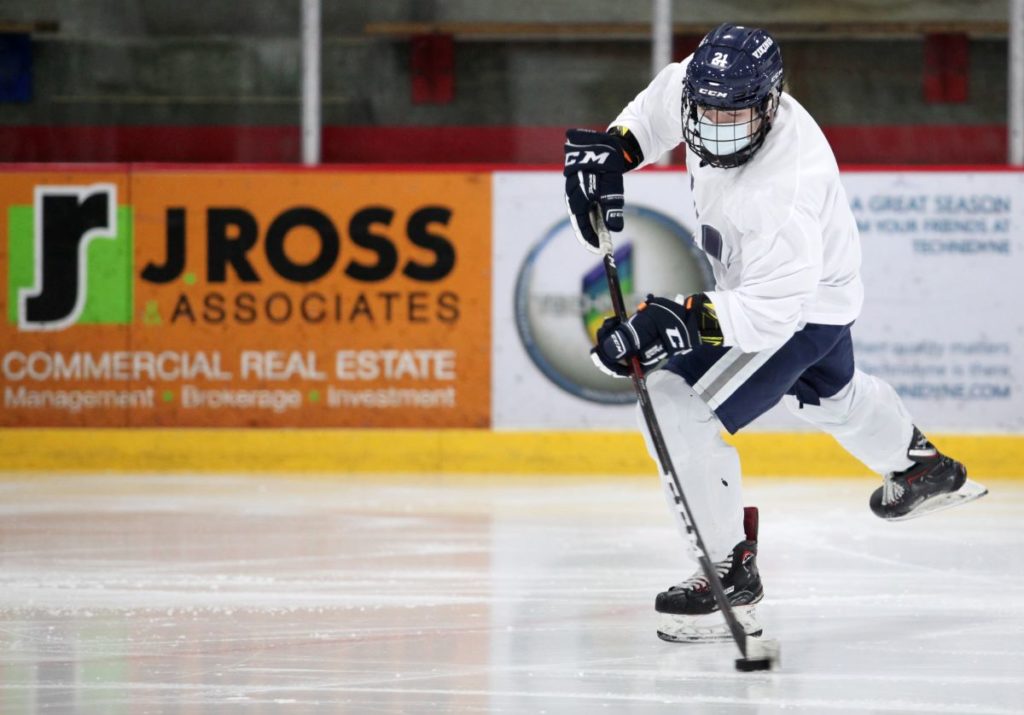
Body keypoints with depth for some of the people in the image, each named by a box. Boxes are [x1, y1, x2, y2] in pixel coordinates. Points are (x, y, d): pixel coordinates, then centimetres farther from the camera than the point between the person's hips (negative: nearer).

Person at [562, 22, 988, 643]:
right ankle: (924, 470, 63)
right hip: (749, 282, 9)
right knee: (829, 393, 36)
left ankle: (731, 570, -12)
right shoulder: (709, 85, -20)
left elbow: (770, 311, -42)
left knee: (680, 409, -21)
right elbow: (663, 101, 5)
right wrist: (613, 149, -8)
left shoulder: (785, 189, -42)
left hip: (798, 308, -9)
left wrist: (685, 322, -52)